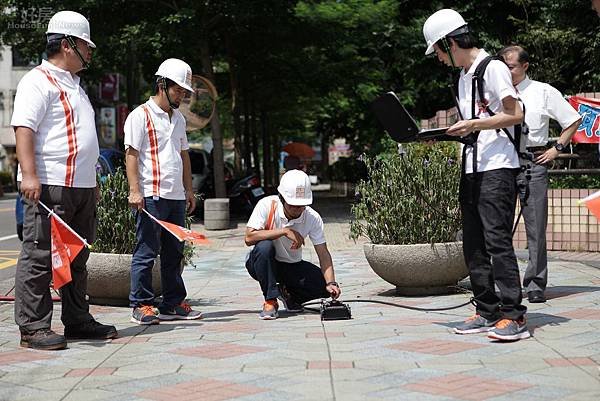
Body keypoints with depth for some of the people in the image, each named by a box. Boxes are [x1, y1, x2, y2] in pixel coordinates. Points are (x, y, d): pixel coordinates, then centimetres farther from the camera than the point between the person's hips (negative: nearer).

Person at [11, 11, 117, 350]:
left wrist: (92, 182, 27)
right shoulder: (38, 81, -6)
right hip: (49, 187, -10)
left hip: (81, 188, 10)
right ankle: (33, 328, -2)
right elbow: (24, 128, -17)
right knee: (40, 258, -6)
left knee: (77, 259, 14)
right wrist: (29, 175, -27)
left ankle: (77, 321, 22)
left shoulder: (74, 84, 23)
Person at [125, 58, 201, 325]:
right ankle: (141, 305, 3)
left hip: (176, 196, 8)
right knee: (147, 251, -3)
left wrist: (189, 190, 20)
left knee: (174, 253, 11)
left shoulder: (179, 118, 19)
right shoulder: (141, 115, -5)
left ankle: (173, 304, 18)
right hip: (151, 196, -8)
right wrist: (134, 191, -17)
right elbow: (131, 154, -10)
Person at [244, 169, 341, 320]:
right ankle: (270, 301, -22)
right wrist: (285, 231, -34)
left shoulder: (313, 218, -15)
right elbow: (249, 238, -31)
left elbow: (323, 254, -15)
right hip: (263, 263, -2)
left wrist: (331, 283, -31)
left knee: (325, 287, -19)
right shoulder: (267, 205, -22)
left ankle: (288, 293, 9)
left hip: (292, 267, 3)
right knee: (264, 246, -37)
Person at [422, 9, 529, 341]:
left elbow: (516, 115, -12)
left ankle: (513, 316, -11)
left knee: (497, 240, -13)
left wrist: (474, 124, -17)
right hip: (471, 169, 9)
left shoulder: (493, 68, -7)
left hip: (497, 168, -9)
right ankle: (488, 312, 13)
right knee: (473, 245, 7)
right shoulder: (463, 77, 20)